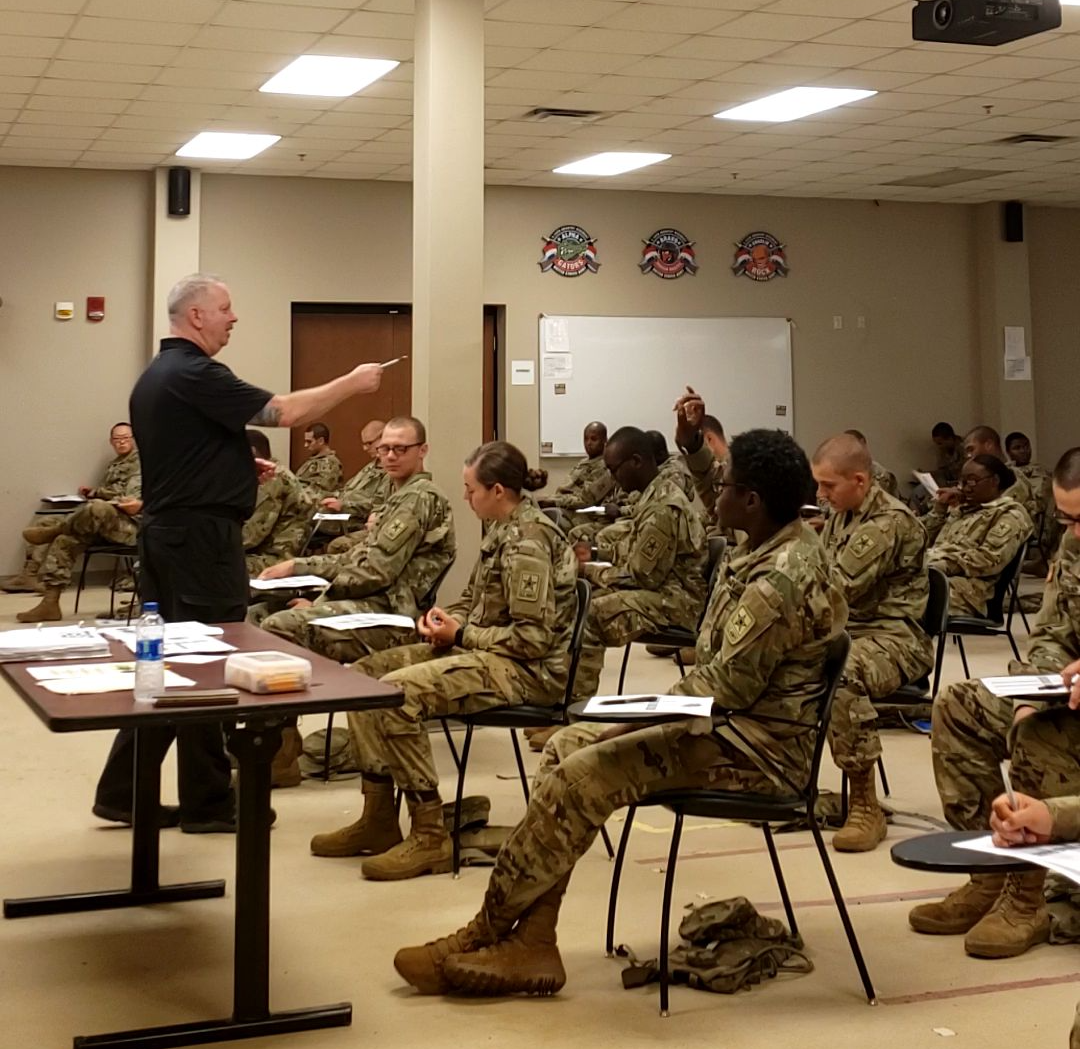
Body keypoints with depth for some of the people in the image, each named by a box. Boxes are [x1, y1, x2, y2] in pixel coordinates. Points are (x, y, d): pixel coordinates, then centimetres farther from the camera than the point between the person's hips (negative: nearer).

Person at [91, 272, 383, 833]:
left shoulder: (155, 375, 15)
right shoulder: (194, 375, -17)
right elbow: (283, 411, -20)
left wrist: (239, 465, 14)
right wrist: (351, 383, -9)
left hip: (165, 530, 10)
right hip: (202, 535, -10)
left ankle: (123, 790, 17)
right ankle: (207, 802, 9)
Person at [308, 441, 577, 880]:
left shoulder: (527, 541, -18)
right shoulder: (504, 531, 11)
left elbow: (535, 638, -23)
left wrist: (460, 634, -15)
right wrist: (446, 617, 3)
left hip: (528, 670, -11)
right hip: (484, 650, 11)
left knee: (395, 692, -28)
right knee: (361, 675, 4)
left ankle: (429, 836, -19)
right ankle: (379, 819, 5)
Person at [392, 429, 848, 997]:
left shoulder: (782, 579, -22)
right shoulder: (772, 548, 9)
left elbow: (727, 686, -22)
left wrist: (634, 720, -13)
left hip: (759, 745, -11)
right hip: (730, 720, 11)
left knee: (582, 776, -20)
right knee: (567, 745, -1)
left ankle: (486, 933, -3)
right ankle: (530, 944, -7)